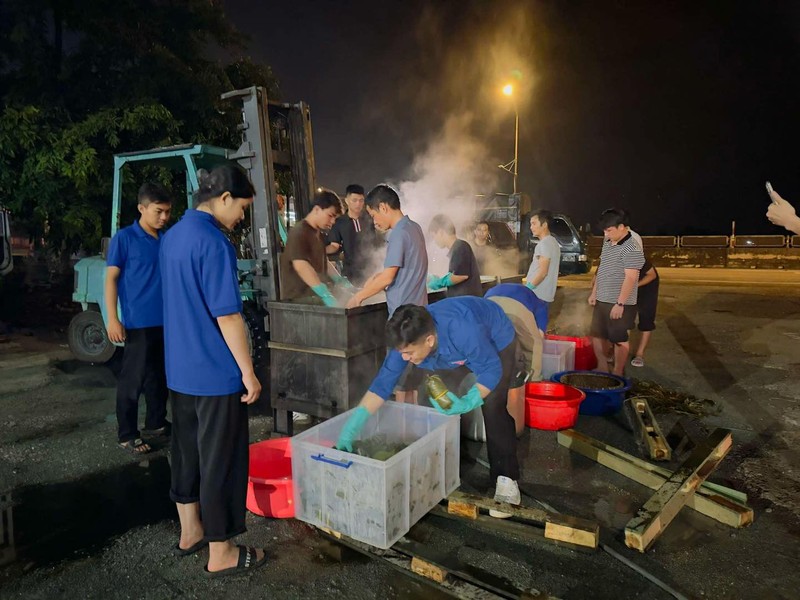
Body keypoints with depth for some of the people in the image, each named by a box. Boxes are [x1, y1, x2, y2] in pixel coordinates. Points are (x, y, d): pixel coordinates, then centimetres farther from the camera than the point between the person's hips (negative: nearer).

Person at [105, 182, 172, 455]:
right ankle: (127, 435, 15)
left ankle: (156, 422, 32)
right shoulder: (124, 238, -7)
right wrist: (113, 319, -12)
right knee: (133, 379, 3)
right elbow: (111, 279, -7)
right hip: (138, 322, -6)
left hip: (166, 321, 6)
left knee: (161, 376, 16)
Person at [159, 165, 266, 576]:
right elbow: (226, 315, -22)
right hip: (216, 373, -9)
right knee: (221, 460, 3)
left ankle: (190, 531, 35)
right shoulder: (213, 242, -19)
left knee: (186, 450, 19)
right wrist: (248, 371, -15)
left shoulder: (172, 236, 10)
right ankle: (220, 553, 17)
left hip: (180, 369, 9)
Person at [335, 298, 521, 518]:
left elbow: (491, 370, -31)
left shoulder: (464, 332, -45)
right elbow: (383, 383, -23)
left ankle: (507, 479, -6)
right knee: (436, 401, -1)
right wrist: (353, 426, -30)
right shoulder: (407, 340, -27)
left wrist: (467, 402, -46)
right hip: (457, 349, 5)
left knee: (492, 407, -20)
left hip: (497, 340, -5)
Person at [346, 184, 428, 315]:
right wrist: (379, 276, 12)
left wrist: (359, 296, -6)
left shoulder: (399, 233, -17)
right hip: (417, 308, 9)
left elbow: (387, 278, -18)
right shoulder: (414, 228, 10)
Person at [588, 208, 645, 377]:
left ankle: (617, 374, 17)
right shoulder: (607, 244, 9)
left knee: (619, 339, 5)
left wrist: (620, 303, -23)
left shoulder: (631, 249, -17)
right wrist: (594, 292, 16)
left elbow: (631, 278, -21)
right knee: (597, 335, 15)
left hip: (618, 304, -8)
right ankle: (602, 367, 30)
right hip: (602, 301, 8)